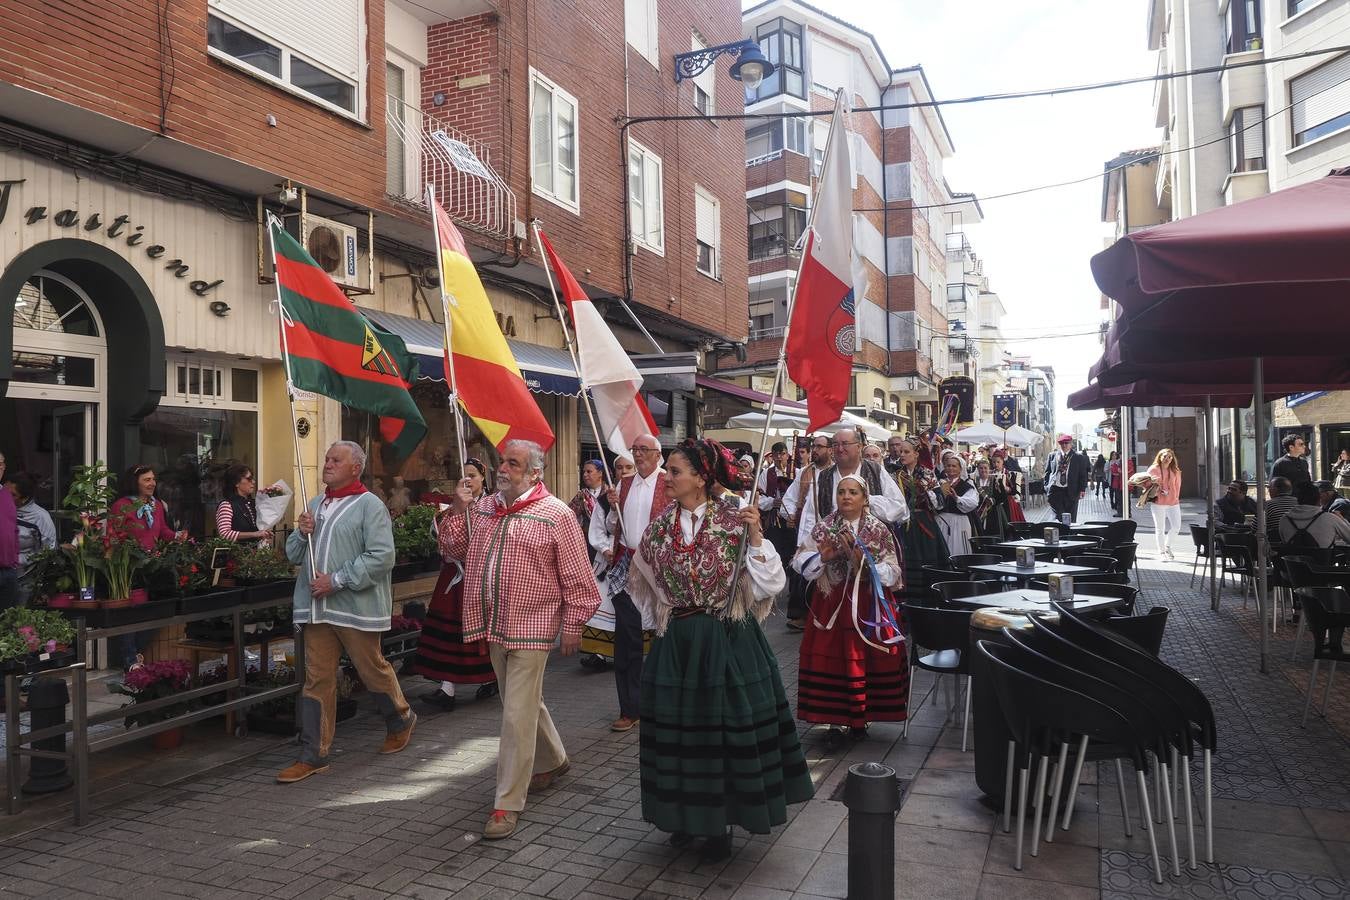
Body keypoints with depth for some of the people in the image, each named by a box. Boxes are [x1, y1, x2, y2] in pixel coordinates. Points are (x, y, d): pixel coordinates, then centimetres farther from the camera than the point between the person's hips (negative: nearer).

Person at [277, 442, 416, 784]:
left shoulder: (369, 506, -8)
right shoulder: (315, 505, 15)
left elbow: (381, 557, -18)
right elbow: (293, 554, 18)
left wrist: (337, 580, -20)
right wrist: (302, 533, -3)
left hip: (355, 607, -6)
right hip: (316, 608, 6)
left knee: (373, 670, 8)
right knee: (317, 680, 7)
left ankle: (401, 720, 34)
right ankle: (313, 756, 14)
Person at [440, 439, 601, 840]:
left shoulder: (556, 514, -11)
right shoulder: (482, 508, 7)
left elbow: (577, 578, -8)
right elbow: (455, 550, 11)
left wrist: (573, 625, -8)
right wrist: (459, 510, -2)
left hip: (531, 629, -6)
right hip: (494, 626, 7)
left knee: (517, 715, -6)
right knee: (524, 704, 21)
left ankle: (508, 804, 4)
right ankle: (552, 760, 44)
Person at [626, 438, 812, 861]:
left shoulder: (733, 519, -11)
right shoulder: (662, 524, 2)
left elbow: (766, 584, -13)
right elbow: (644, 578, 18)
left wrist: (756, 536, -23)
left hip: (725, 639, -4)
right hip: (677, 640, 4)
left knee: (724, 724, 7)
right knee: (680, 725, 13)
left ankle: (719, 824, 26)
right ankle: (687, 813, 34)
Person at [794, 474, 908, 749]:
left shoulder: (880, 530, -3)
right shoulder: (823, 528, 1)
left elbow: (893, 573, -7)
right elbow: (801, 563, -3)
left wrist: (864, 563, -20)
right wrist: (823, 557, -20)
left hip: (868, 605, -1)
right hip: (831, 604, 1)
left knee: (864, 660, 2)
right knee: (830, 660, -1)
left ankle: (859, 719, 20)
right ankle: (835, 722, 11)